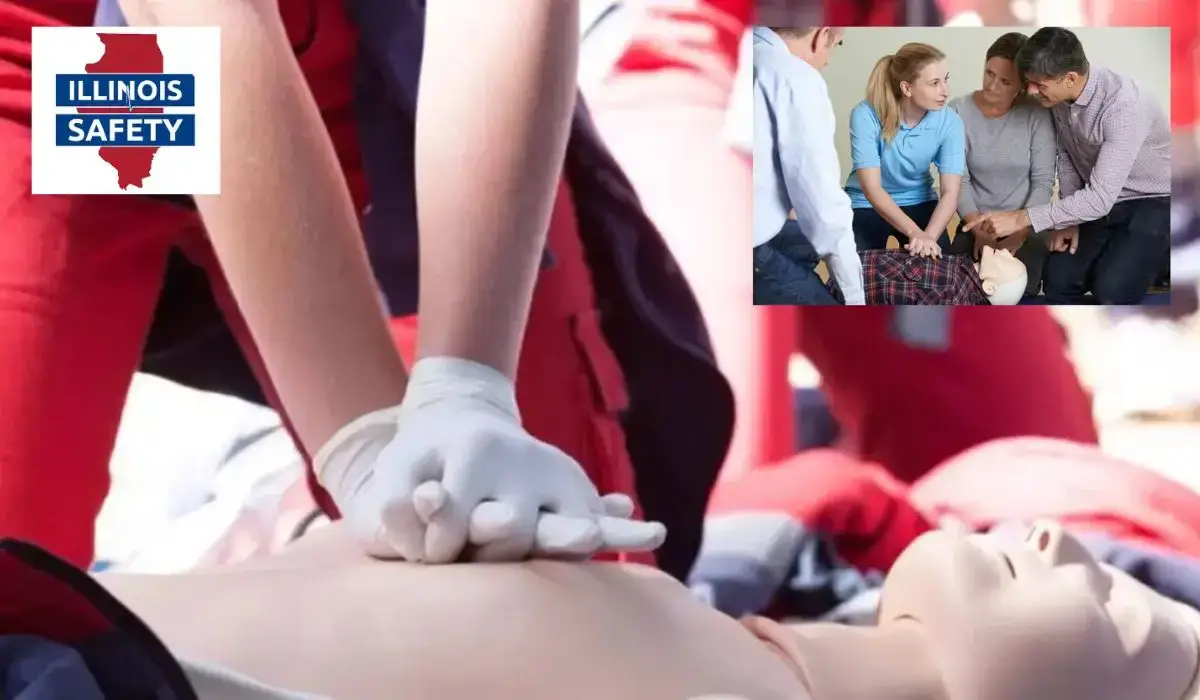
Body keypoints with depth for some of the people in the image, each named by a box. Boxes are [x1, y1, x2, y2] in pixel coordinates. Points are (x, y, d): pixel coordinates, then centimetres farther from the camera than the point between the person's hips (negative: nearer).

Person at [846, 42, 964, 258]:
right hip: (866, 205, -2)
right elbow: (872, 188, -29)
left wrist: (929, 236, -39)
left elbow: (950, 192, -20)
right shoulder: (866, 116, -26)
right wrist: (916, 233, -41)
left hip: (919, 203, 2)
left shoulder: (949, 122, -17)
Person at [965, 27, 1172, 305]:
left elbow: (1100, 197, -37)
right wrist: (1067, 219, -3)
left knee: (1110, 291, -23)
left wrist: (1022, 218, -37)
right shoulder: (1060, 96, -12)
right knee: (1058, 277, -11)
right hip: (1103, 197, 7)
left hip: (1152, 202, -7)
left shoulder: (1124, 105, -34)